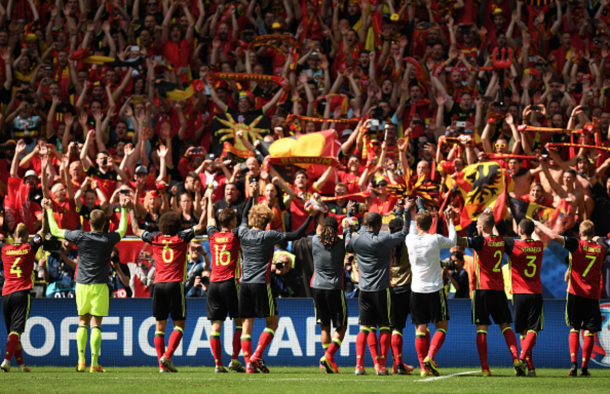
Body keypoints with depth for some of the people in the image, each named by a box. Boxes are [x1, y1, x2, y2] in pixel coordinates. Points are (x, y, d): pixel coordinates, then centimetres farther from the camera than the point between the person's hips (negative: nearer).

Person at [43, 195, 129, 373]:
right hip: (100, 285, -1)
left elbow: (55, 231, 8)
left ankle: (81, 360, 4)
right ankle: (94, 363, -7)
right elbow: (122, 230, 21)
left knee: (82, 322, 13)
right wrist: (124, 209, 31)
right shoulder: (109, 239, -3)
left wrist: (49, 210, 19)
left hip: (82, 285, 1)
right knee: (96, 324, 0)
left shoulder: (80, 236, -5)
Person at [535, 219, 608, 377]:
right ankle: (584, 367, 0)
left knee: (574, 329, 11)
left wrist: (538, 224, -5)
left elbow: (554, 236, -18)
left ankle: (573, 362, -4)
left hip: (575, 292, -1)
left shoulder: (576, 245, -8)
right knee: (589, 331, 3)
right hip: (593, 295, 1)